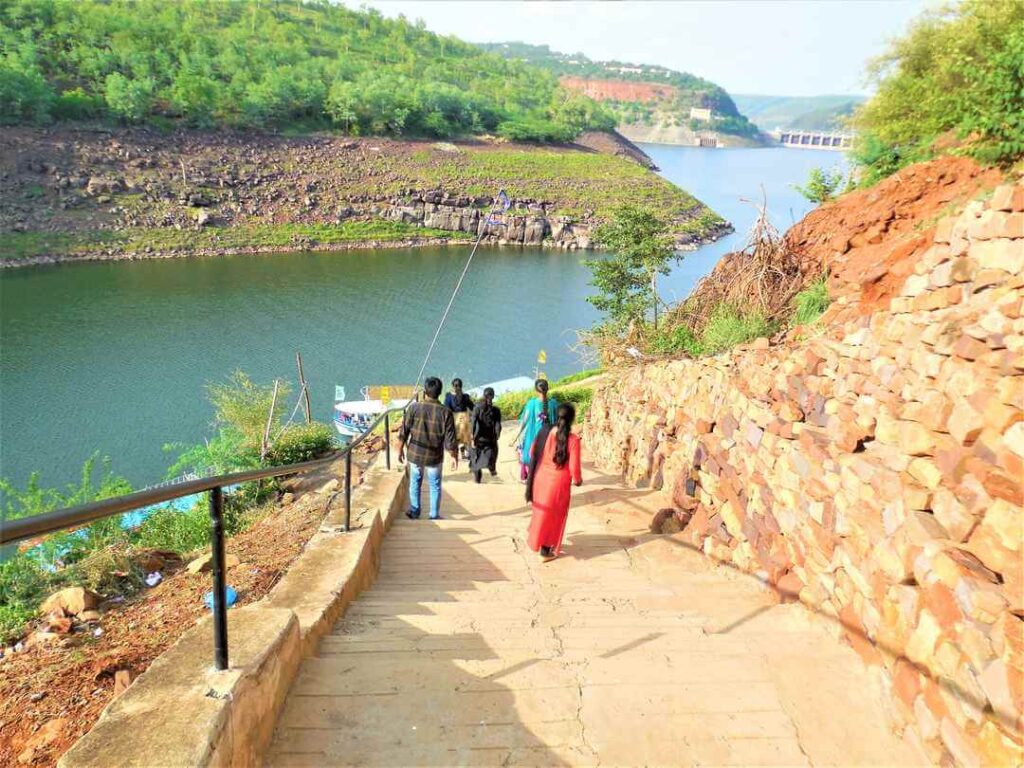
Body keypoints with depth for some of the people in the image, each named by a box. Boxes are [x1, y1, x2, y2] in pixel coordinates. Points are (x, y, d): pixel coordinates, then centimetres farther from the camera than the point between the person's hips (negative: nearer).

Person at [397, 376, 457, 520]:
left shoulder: (414, 408, -13)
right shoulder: (445, 412, -14)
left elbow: (403, 432, -7)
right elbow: (450, 439, -11)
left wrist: (400, 449, 7)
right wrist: (454, 456, 3)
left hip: (415, 454, 1)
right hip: (434, 457, -1)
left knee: (415, 483, 21)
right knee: (435, 486, 16)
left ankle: (414, 511, 31)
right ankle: (434, 515, 23)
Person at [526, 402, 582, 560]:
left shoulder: (544, 431, -8)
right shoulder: (572, 440, -21)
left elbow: (532, 453, 5)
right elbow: (574, 468, -17)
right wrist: (578, 480, 4)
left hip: (540, 478, 4)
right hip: (558, 482, -4)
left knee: (542, 511, 25)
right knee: (554, 515, 15)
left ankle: (536, 541, 43)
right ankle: (546, 550, 27)